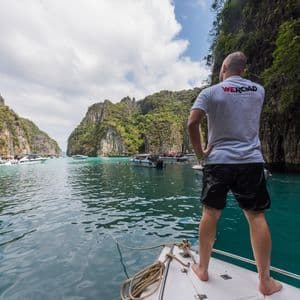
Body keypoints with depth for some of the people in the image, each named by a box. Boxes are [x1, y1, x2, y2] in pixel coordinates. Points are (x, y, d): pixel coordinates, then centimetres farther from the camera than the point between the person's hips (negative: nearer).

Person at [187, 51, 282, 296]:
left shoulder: (211, 92, 0)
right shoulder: (259, 90, 12)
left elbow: (192, 123, -14)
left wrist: (199, 152, -4)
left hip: (218, 161, -2)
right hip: (251, 161, 3)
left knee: (210, 214, 7)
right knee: (257, 216, 8)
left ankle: (202, 269, 21)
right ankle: (265, 280, 18)